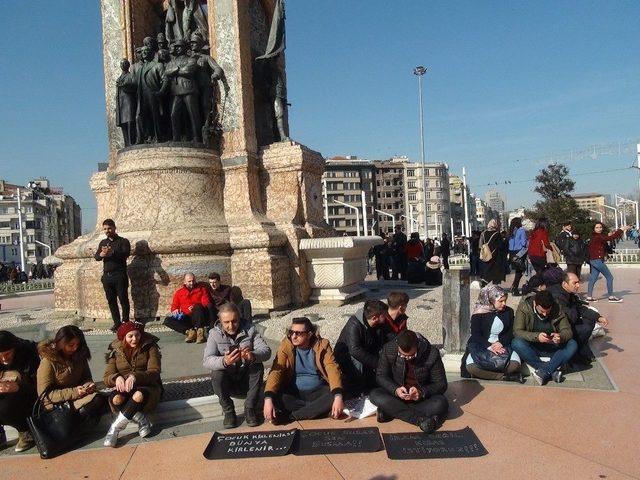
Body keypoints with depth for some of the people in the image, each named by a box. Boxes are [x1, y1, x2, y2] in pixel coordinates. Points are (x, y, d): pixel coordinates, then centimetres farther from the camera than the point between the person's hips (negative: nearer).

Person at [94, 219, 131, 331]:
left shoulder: (123, 241, 1)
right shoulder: (102, 242, 16)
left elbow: (126, 253, -17)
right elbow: (96, 256, 6)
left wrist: (112, 252, -33)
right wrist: (101, 255, -18)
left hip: (119, 275, -5)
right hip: (107, 276, 5)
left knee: (123, 299, -3)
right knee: (111, 300, 6)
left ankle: (126, 321, 8)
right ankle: (117, 322, 14)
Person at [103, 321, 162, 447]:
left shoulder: (149, 347, -2)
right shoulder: (116, 351, 5)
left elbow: (154, 372, -12)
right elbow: (107, 378, -2)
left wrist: (135, 376, -31)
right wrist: (117, 378, -26)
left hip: (147, 387, -2)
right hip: (125, 389, 2)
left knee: (139, 395, -38)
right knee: (115, 398, -33)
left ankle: (115, 428, -25)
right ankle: (142, 421, -20)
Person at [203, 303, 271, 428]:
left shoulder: (249, 329, -9)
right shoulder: (214, 333, -11)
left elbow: (266, 351, -19)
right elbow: (207, 361, -25)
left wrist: (253, 356, -44)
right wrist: (224, 361, -47)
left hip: (247, 379, 1)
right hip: (227, 382, 0)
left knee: (258, 366, -26)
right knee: (216, 373, -29)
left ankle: (250, 409, -14)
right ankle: (228, 411, -10)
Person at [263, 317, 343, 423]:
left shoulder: (322, 345, -8)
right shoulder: (286, 346, -7)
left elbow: (332, 370, -18)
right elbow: (276, 371, -16)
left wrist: (338, 396, -35)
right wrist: (268, 399, -32)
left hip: (318, 391, 0)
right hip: (293, 392, 1)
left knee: (334, 397, -30)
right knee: (275, 398, -28)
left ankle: (291, 417, -23)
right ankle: (316, 408, -15)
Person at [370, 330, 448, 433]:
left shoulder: (432, 353, -19)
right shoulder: (388, 349, -16)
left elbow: (441, 384, -12)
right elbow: (381, 376, -8)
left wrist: (422, 392, -31)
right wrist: (395, 390, -28)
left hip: (423, 396, -1)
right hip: (397, 394, 1)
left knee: (441, 403, -32)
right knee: (374, 395, -27)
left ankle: (391, 411, -24)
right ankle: (420, 420, -31)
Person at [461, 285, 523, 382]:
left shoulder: (509, 312, 9)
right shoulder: (479, 313, -2)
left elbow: (510, 332, 7)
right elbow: (475, 334, -7)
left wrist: (500, 343, -13)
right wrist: (489, 347, -22)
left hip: (501, 346, 2)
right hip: (480, 346, -2)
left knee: (515, 364, -30)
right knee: (471, 366, -32)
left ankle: (484, 373, -19)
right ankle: (504, 376, -24)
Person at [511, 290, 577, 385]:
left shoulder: (557, 309, -8)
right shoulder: (524, 307, -15)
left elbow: (568, 331, -5)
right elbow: (517, 331, -19)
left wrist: (561, 337, -30)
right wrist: (536, 336, -36)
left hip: (552, 347, 2)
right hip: (532, 347, -2)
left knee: (573, 345, -24)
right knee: (516, 343, -33)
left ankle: (544, 371, -32)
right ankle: (553, 370, -31)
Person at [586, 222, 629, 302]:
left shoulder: (600, 236, 13)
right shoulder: (597, 237, -16)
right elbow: (610, 238, -24)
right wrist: (621, 230, -21)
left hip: (594, 260, 9)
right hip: (597, 260, -9)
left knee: (593, 279, 9)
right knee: (609, 277, -2)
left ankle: (589, 297, 11)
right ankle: (611, 297, 4)